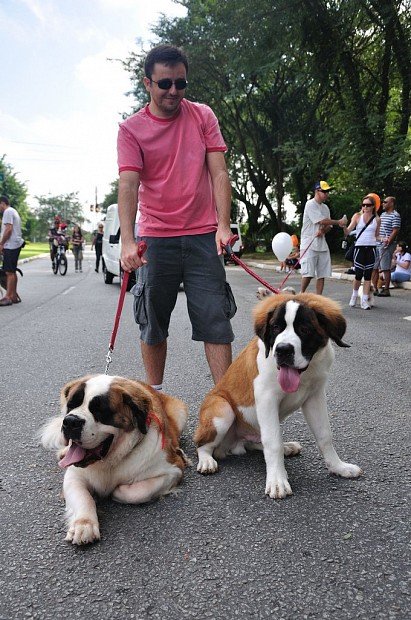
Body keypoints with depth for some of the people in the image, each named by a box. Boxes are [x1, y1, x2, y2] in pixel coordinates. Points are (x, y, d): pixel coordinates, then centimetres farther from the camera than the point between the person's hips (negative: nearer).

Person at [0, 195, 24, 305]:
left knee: (9, 272, -9)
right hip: (15, 245, 10)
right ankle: (14, 296, 16)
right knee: (12, 272, 12)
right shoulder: (14, 212, 23)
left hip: (10, 246, -10)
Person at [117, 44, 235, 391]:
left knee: (216, 320, -3)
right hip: (155, 239, 0)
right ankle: (155, 393, 26)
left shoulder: (203, 116, 6)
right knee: (153, 323, 8)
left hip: (203, 236, 1)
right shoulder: (132, 129, 1)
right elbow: (128, 185, -10)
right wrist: (128, 240, -23)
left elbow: (219, 173, 0)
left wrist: (223, 225, -13)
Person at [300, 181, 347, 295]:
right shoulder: (310, 204, -7)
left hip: (322, 244, 7)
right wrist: (339, 222, -9)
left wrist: (322, 231, -8)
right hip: (309, 245, -7)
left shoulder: (325, 207, 17)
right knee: (308, 273, -11)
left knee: (322, 274, 3)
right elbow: (321, 221, -14)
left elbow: (328, 225, 14)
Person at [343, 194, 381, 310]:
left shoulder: (377, 219, 8)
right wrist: (344, 226, -26)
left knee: (368, 275, 2)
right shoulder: (357, 216, 2)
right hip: (359, 247, -2)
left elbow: (376, 235, 18)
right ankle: (354, 295, 20)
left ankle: (365, 300, 7)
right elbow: (347, 231, -6)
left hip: (371, 248, 2)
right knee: (359, 274, -5)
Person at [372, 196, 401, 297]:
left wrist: (387, 242, -19)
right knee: (374, 267, 8)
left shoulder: (395, 215, -7)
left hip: (386, 245, -8)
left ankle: (386, 290, 0)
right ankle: (374, 288, 16)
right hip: (377, 243, 8)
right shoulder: (382, 214, 18)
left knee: (386, 268, -6)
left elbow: (395, 231, -14)